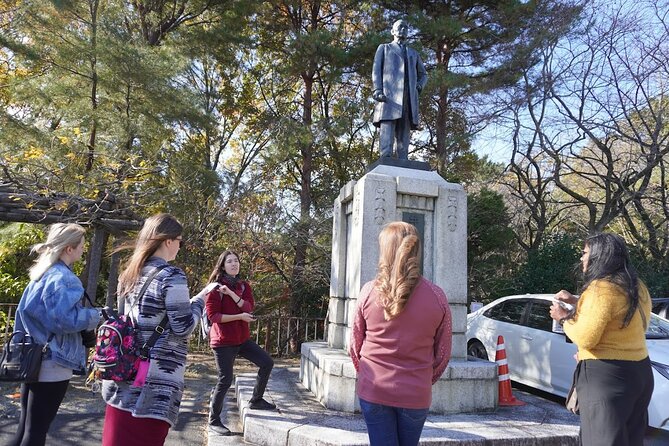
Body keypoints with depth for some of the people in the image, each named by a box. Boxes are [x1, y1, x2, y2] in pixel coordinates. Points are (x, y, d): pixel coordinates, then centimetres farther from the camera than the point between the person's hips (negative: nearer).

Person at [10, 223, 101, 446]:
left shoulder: (41, 274, 11)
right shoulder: (63, 278, -18)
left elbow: (29, 313, 18)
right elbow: (66, 319, -26)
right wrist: (95, 315, -10)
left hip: (32, 360, 9)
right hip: (52, 363, -9)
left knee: (25, 428, 17)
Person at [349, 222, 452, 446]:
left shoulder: (369, 291, -9)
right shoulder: (437, 296, -8)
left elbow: (355, 345, 0)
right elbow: (443, 353, 1)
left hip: (373, 391, 0)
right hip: (416, 394, 1)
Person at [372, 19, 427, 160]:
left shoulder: (413, 53, 32)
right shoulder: (384, 48, 22)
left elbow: (423, 74, 32)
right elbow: (376, 70, 8)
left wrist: (418, 86, 8)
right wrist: (377, 90, -10)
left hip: (408, 96, 4)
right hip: (388, 94, -3)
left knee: (404, 132, -6)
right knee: (387, 129, -17)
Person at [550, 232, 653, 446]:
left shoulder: (601, 289, -18)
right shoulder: (636, 288, 11)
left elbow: (585, 338, -20)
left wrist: (564, 318, -4)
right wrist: (575, 301, 21)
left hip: (605, 377, -9)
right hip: (640, 372, 10)